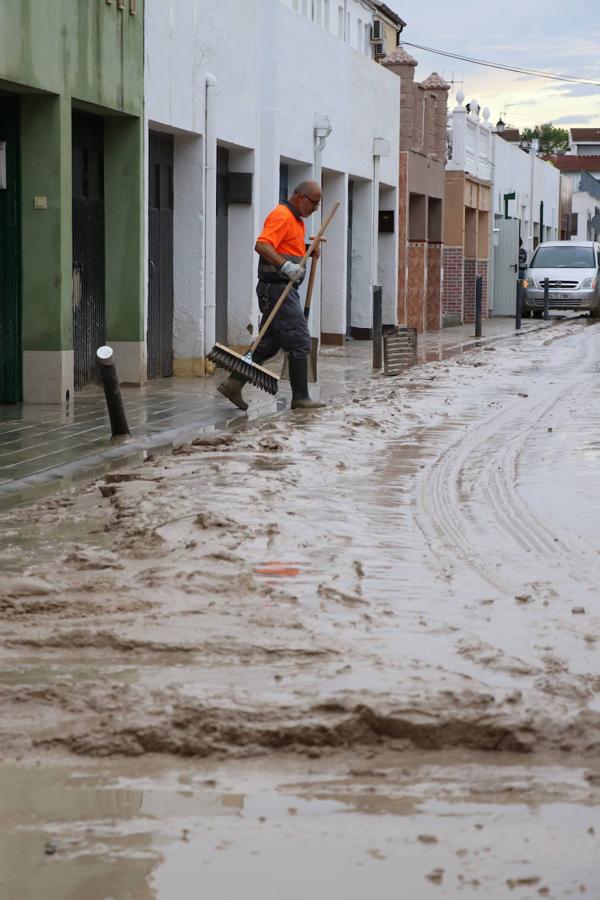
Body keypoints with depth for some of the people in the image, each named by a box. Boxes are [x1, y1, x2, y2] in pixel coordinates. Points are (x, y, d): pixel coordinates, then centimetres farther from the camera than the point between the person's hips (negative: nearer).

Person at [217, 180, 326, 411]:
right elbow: (262, 245, -25)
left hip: (284, 288, 10)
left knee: (268, 344, 11)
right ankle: (300, 397, -5)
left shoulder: (296, 219, 21)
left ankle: (234, 383, 12)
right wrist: (286, 265, -37)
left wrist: (308, 249, 15)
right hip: (277, 287, -10)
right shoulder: (282, 215, -12)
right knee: (299, 341, -8)